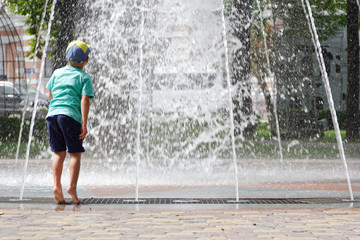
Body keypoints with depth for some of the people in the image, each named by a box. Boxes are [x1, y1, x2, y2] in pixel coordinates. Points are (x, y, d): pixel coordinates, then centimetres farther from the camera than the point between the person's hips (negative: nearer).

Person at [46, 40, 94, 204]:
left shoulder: (57, 73, 17)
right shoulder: (84, 77, 4)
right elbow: (85, 100, -6)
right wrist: (84, 124, -9)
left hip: (52, 114, 4)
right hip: (71, 115, -4)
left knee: (58, 153, 9)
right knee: (75, 153, 0)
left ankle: (57, 185, -1)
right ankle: (72, 186, -12)